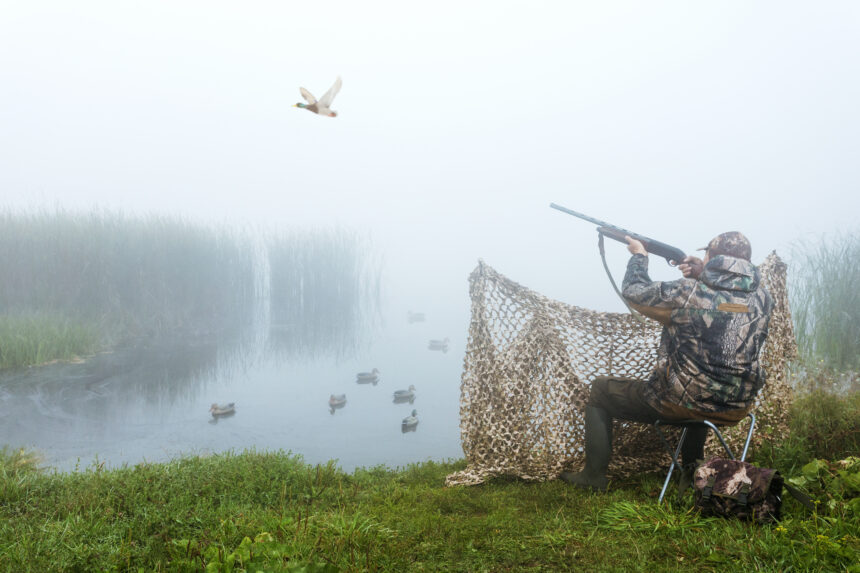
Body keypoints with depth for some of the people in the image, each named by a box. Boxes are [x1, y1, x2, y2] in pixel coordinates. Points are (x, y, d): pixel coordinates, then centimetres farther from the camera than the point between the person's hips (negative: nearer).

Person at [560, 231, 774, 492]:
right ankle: (692, 470, 49)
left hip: (680, 404, -6)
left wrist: (639, 255, 14)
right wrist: (701, 275, 7)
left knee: (600, 389, 15)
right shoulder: (762, 297, -3)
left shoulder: (689, 292, -18)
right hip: (737, 410, 6)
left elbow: (633, 292, -3)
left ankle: (593, 476, 21)